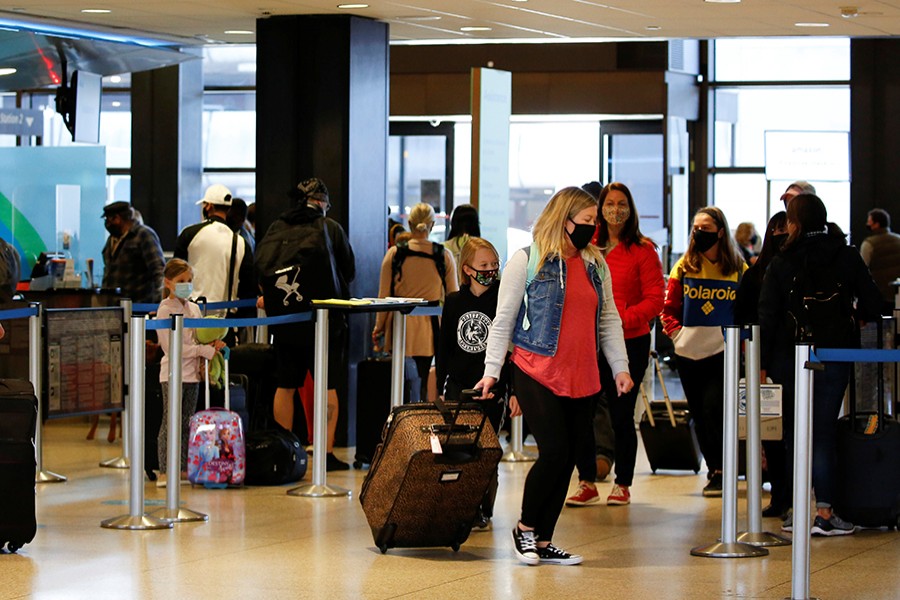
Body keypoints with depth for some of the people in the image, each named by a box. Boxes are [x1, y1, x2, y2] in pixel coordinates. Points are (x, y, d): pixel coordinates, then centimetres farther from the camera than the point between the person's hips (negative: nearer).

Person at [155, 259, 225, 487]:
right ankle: (164, 472, -7)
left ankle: (184, 468, 15)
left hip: (193, 372, 7)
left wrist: (212, 345, -3)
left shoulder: (194, 308, 13)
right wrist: (205, 350, -16)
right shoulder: (165, 310, -8)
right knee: (170, 423, -8)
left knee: (187, 423, 10)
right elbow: (170, 346, -15)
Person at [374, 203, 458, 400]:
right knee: (424, 382, 4)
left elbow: (384, 295, 2)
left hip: (401, 326, 0)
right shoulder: (444, 256, -1)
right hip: (430, 328, 0)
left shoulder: (394, 254, -2)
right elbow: (453, 295, 7)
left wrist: (379, 327, 13)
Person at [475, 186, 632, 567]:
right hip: (536, 374, -5)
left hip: (580, 378, 5)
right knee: (555, 452, -13)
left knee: (567, 458, 4)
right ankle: (525, 527, 9)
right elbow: (503, 319, -1)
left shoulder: (595, 264, 13)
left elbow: (609, 320, 17)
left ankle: (543, 543, 13)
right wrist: (492, 371, -5)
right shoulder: (527, 261, -2)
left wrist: (620, 367, 8)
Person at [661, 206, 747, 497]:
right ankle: (713, 469, 19)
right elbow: (668, 307, 10)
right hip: (689, 353, 3)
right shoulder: (684, 267, 5)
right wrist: (676, 332, -3)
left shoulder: (738, 269, 1)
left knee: (713, 408, -15)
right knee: (699, 414, 8)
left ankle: (719, 471, -6)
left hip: (724, 352, -3)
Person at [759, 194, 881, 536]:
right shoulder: (847, 257, -1)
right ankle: (824, 511, -6)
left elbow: (767, 316, -4)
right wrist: (850, 316, 21)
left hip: (790, 354, 0)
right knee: (824, 431, 1)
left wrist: (762, 363, 0)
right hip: (835, 354, 0)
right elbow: (873, 307, -1)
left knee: (794, 431, 10)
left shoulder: (781, 264, -3)